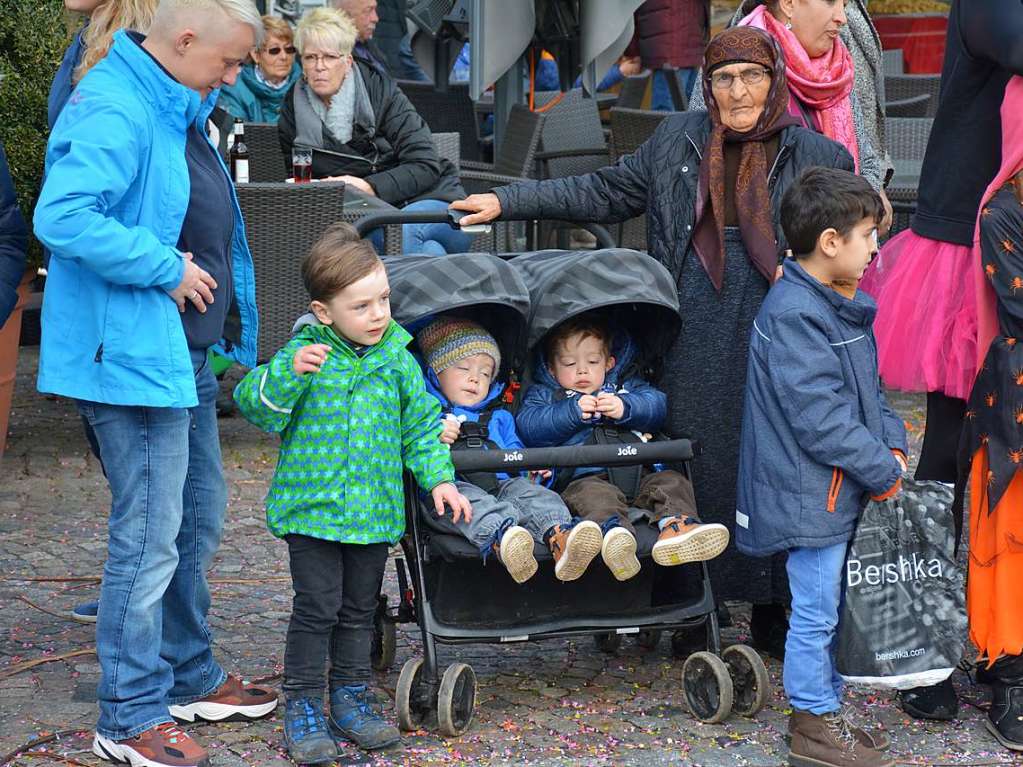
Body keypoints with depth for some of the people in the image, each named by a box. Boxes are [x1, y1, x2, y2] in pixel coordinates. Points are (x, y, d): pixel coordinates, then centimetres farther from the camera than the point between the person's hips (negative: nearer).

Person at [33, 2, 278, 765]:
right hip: (133, 355, -11)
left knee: (199, 517, 20)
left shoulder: (178, 109, 14)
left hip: (185, 352, 11)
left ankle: (189, 677, 34)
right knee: (150, 539, -6)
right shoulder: (113, 113, -20)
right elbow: (64, 217, -31)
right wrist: (166, 269, -24)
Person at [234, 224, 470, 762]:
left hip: (374, 512, 4)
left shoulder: (397, 361, 3)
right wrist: (290, 372, -28)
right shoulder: (305, 353, -7)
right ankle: (302, 707, 9)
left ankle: (351, 699, 28)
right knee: (317, 608, -4)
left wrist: (439, 478, 2)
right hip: (312, 509, -4)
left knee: (359, 610, 14)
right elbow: (255, 406, -13)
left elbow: (422, 426, 11)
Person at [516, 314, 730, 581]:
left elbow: (657, 406, 13)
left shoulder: (625, 385, 32)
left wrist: (625, 407, -6)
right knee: (593, 495, -37)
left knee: (672, 480, -23)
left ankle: (675, 524, -50)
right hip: (585, 476, -4)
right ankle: (613, 530, -67)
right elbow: (528, 426, 4)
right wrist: (572, 412, -7)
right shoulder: (543, 394, 25)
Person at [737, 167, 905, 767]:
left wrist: (893, 445, 1)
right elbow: (818, 416, -25)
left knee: (827, 604, 19)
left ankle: (823, 707, 31)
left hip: (839, 489, 10)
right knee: (816, 610, 0)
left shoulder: (841, 305, 10)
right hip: (810, 491, -10)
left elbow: (869, 389, 18)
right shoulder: (794, 315, -22)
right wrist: (882, 470, -17)